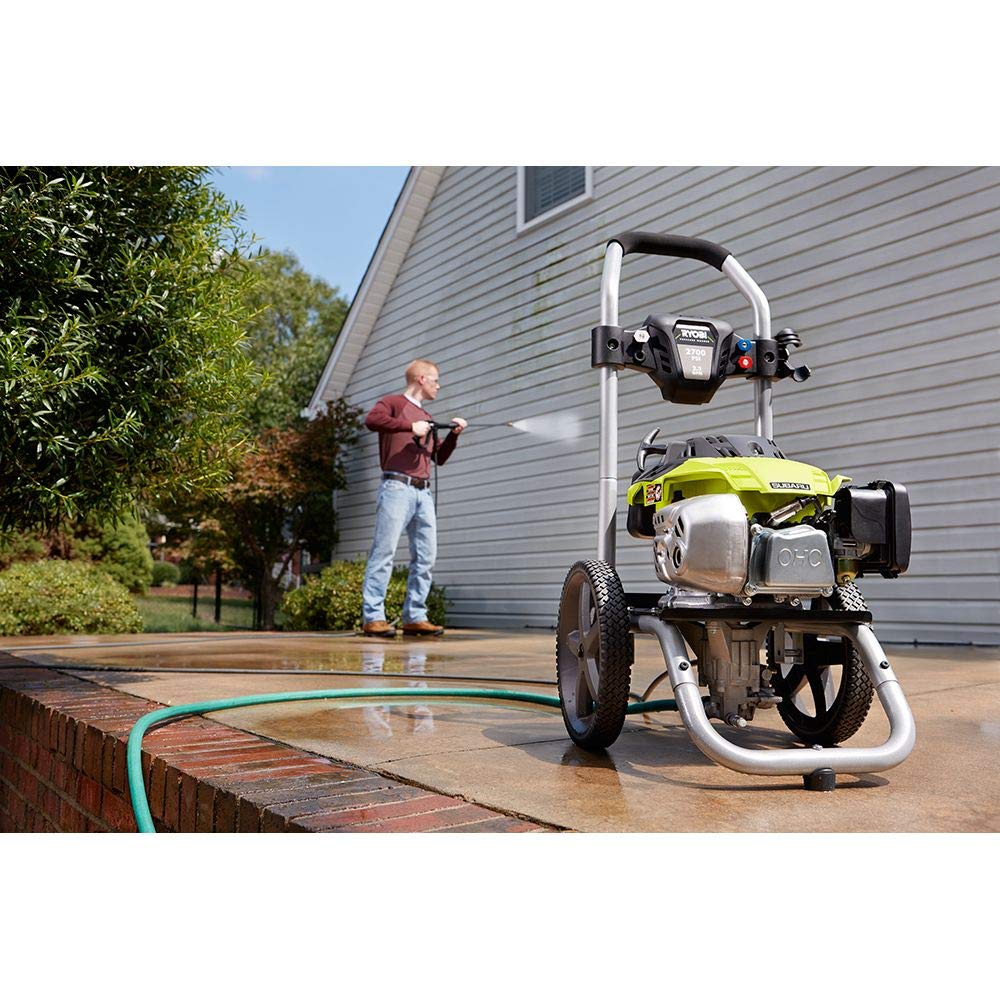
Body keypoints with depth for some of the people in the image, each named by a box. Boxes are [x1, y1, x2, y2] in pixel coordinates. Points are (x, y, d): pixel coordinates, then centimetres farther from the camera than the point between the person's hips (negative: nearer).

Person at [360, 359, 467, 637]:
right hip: (397, 487, -8)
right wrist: (411, 426, -15)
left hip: (423, 492, 8)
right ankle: (372, 617, -10)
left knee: (426, 556, 3)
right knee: (384, 551, -10)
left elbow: (439, 458, 28)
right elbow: (372, 420, -16)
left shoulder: (427, 418, 26)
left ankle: (414, 617, 8)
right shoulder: (393, 403, 6)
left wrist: (454, 434, 14)